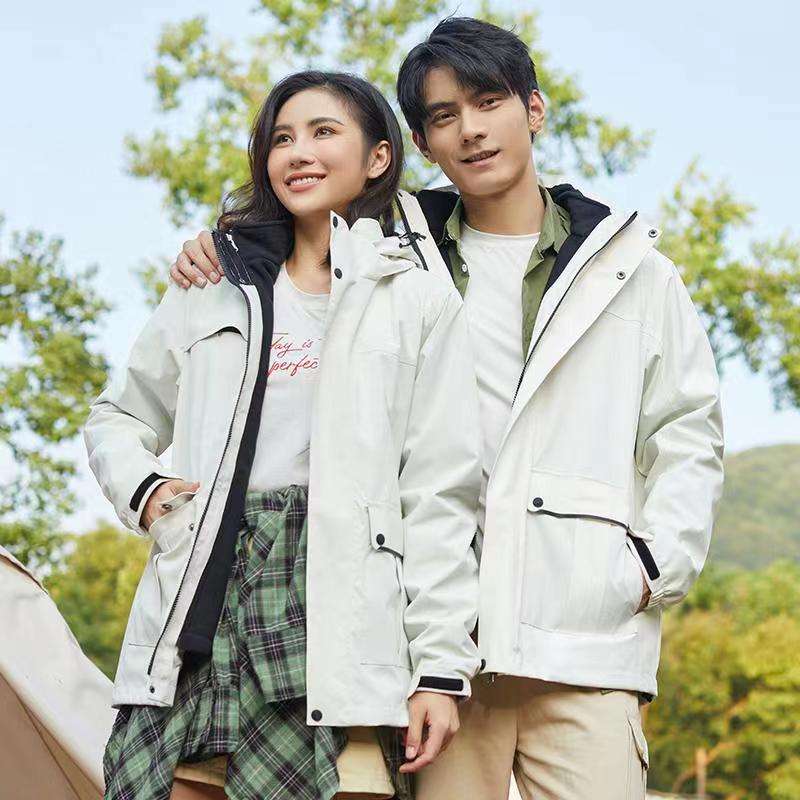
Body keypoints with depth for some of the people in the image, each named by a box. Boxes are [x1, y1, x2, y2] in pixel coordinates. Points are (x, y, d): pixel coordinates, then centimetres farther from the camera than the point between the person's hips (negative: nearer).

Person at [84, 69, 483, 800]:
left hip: (335, 606, -3)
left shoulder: (416, 294, 8)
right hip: (205, 603, 4)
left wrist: (441, 664, -4)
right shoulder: (214, 288, 20)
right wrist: (140, 489, 7)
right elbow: (118, 417, 30)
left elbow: (440, 492, 2)